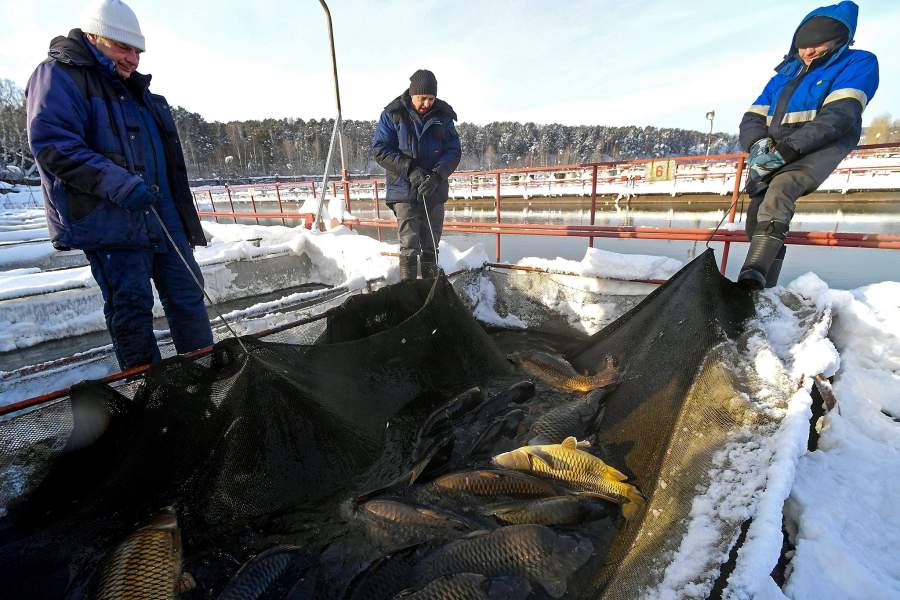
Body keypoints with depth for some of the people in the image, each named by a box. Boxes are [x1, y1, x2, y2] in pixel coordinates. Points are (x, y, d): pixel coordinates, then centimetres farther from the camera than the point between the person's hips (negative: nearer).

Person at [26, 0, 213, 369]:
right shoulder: (59, 76, 0)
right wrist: (118, 184, -25)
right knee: (130, 304, -4)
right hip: (108, 219, -7)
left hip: (162, 215, 8)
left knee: (187, 294, 7)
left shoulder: (134, 89, 24)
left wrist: (185, 215, 20)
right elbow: (51, 145, -13)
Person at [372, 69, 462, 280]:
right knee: (409, 248, -7)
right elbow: (380, 149, -6)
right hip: (404, 190, -3)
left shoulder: (443, 116, 4)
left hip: (434, 192, 3)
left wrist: (438, 175, -17)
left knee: (431, 248, 9)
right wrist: (410, 170, -18)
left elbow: (454, 150, 2)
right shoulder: (393, 114, -3)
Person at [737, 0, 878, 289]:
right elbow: (752, 118, 13)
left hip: (821, 148, -5)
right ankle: (763, 290, -14)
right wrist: (758, 144, -13)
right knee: (758, 215, -15)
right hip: (774, 153, 5)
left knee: (782, 185, -36)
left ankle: (755, 272, -49)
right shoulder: (783, 77, 24)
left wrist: (784, 151, -24)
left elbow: (839, 114, -11)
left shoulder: (858, 63, 6)